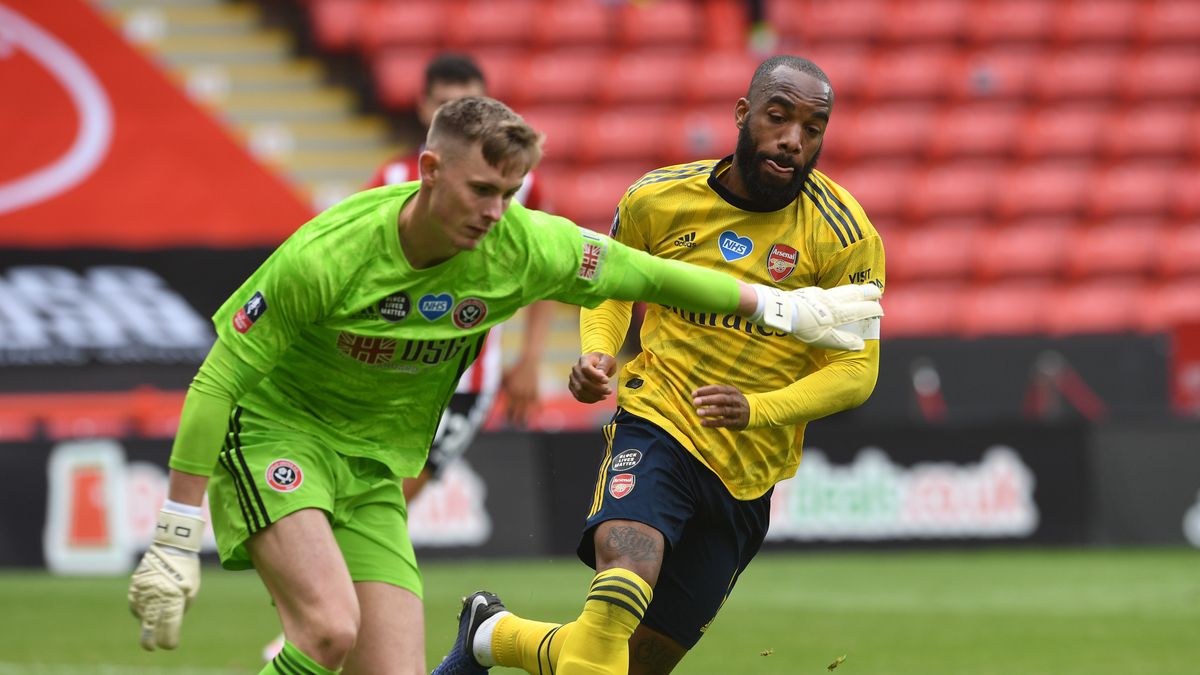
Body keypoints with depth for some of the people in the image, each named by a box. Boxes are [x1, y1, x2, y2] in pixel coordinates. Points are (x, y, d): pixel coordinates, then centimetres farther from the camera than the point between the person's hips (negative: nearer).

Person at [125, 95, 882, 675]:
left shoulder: (523, 247, -13)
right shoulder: (328, 256, -26)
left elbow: (641, 273, 4)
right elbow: (219, 379, -19)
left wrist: (784, 306, 9)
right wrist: (175, 542, -20)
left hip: (374, 466, 5)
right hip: (272, 425, -5)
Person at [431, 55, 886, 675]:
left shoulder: (845, 236, -9)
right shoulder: (659, 199, -4)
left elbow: (855, 369, -7)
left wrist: (756, 408, -25)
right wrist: (597, 351, -5)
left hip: (748, 476, 2)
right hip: (657, 422, -2)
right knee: (621, 592, -33)